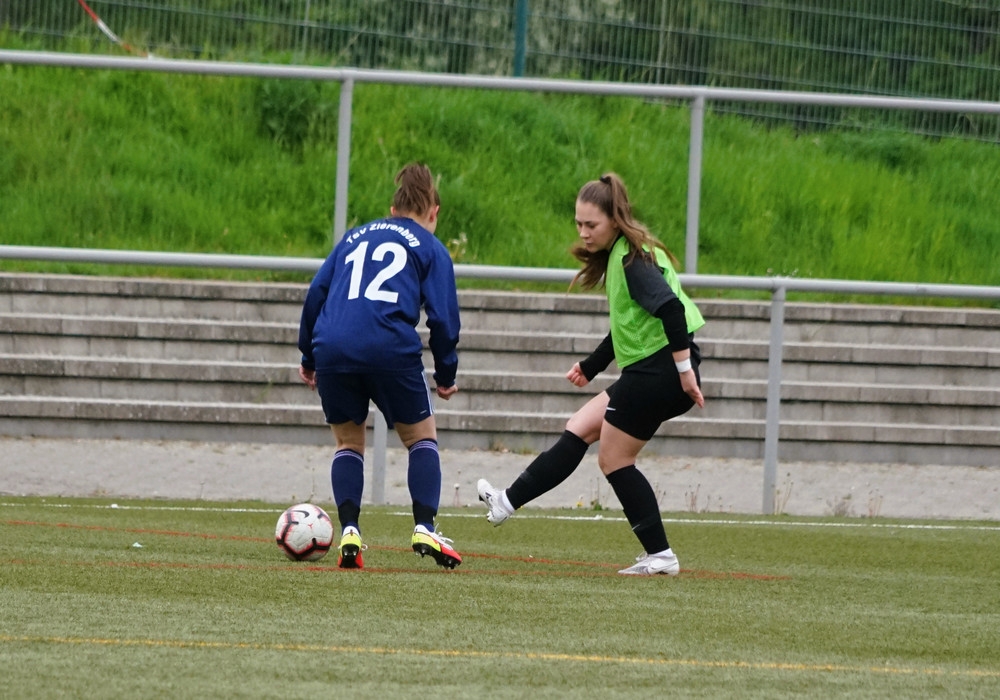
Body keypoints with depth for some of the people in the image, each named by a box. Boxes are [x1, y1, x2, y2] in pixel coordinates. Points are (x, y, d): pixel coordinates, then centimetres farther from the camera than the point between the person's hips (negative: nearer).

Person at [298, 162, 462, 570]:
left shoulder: (355, 238, 25)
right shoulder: (430, 249, 14)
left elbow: (316, 293, 19)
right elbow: (443, 317, 4)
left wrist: (309, 357, 24)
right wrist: (446, 375, 14)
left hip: (332, 348, 3)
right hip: (390, 351, -3)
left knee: (348, 442, 19)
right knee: (421, 438, 15)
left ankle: (349, 532, 1)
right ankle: (424, 529, 0)